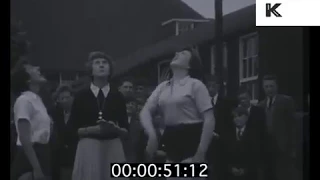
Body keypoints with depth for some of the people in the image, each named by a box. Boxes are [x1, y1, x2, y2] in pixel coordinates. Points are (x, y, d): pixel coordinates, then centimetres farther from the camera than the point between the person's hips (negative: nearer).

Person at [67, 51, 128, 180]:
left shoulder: (118, 96, 9)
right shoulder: (81, 96, 5)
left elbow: (125, 130, 9)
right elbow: (72, 130, 2)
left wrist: (116, 129, -12)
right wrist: (92, 130, -12)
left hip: (113, 148, 1)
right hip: (88, 149, -1)